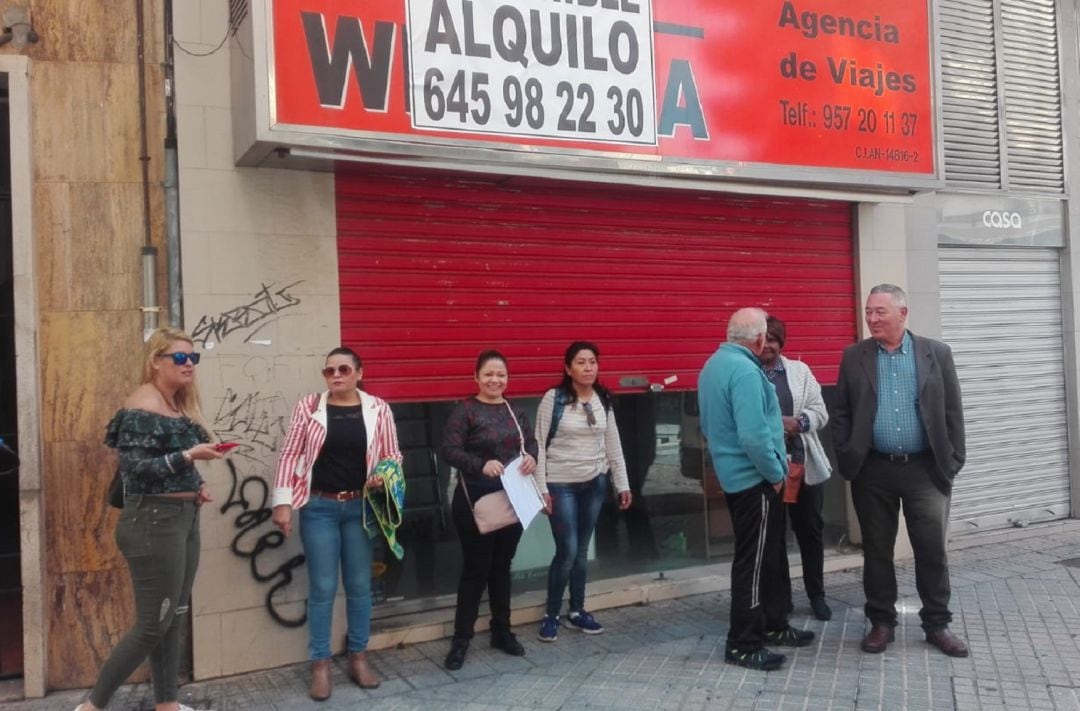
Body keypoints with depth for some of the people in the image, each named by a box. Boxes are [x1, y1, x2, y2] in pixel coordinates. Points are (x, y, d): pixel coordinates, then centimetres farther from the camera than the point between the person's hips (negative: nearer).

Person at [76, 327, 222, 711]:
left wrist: (196, 486, 8)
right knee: (152, 625, -2)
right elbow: (134, 469, -21)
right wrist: (189, 456, -27)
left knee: (173, 618, 14)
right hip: (154, 523, -9)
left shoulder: (178, 404, 11)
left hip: (183, 518, 9)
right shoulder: (143, 405, -15)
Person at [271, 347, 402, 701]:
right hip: (318, 507, -1)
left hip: (360, 507, 2)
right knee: (322, 587, 4)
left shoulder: (378, 409, 1)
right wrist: (282, 501, -7)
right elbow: (289, 454, -1)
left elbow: (392, 454, 8)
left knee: (359, 585, 11)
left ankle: (358, 657, 26)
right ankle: (320, 664, 18)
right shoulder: (308, 406, -1)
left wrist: (386, 474, -13)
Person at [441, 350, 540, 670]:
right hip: (475, 501, -5)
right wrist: (481, 464, -33)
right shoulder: (465, 411, -9)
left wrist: (531, 456, -15)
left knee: (502, 567, 16)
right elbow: (449, 450, -18)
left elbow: (531, 442, 9)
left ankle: (502, 631, 29)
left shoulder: (516, 411, 10)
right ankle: (461, 639, 14)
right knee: (475, 569, 1)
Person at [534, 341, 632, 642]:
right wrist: (541, 487, -13)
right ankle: (550, 615, 12)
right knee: (567, 551, -5)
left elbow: (613, 444, 9)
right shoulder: (553, 398, -10)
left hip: (595, 484, 4)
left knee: (582, 551, 11)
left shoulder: (604, 400, 4)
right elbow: (540, 444, -10)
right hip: (561, 484, -4)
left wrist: (623, 484, 9)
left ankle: (577, 611, 26)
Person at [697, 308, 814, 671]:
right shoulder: (744, 370, -22)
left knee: (770, 556, 20)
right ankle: (743, 644, 7)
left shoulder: (715, 364, 10)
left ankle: (773, 626, 32)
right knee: (754, 562, -1)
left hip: (735, 475, 10)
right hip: (755, 479, -10)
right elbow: (754, 436, -29)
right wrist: (775, 473, -14)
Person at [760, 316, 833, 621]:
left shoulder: (799, 370, 8)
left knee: (810, 530, 11)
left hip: (803, 462, 3)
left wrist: (799, 422, -14)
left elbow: (820, 412, 5)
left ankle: (817, 595, 27)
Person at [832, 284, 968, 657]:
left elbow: (952, 411, 2)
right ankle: (881, 622, 21)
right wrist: (846, 460, -3)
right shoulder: (854, 356, 3)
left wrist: (953, 462, -3)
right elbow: (841, 413, 4)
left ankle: (937, 624, 21)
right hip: (873, 471, 1)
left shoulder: (936, 353, 1)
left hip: (925, 469, -1)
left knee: (932, 550, 5)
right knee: (876, 550, 9)